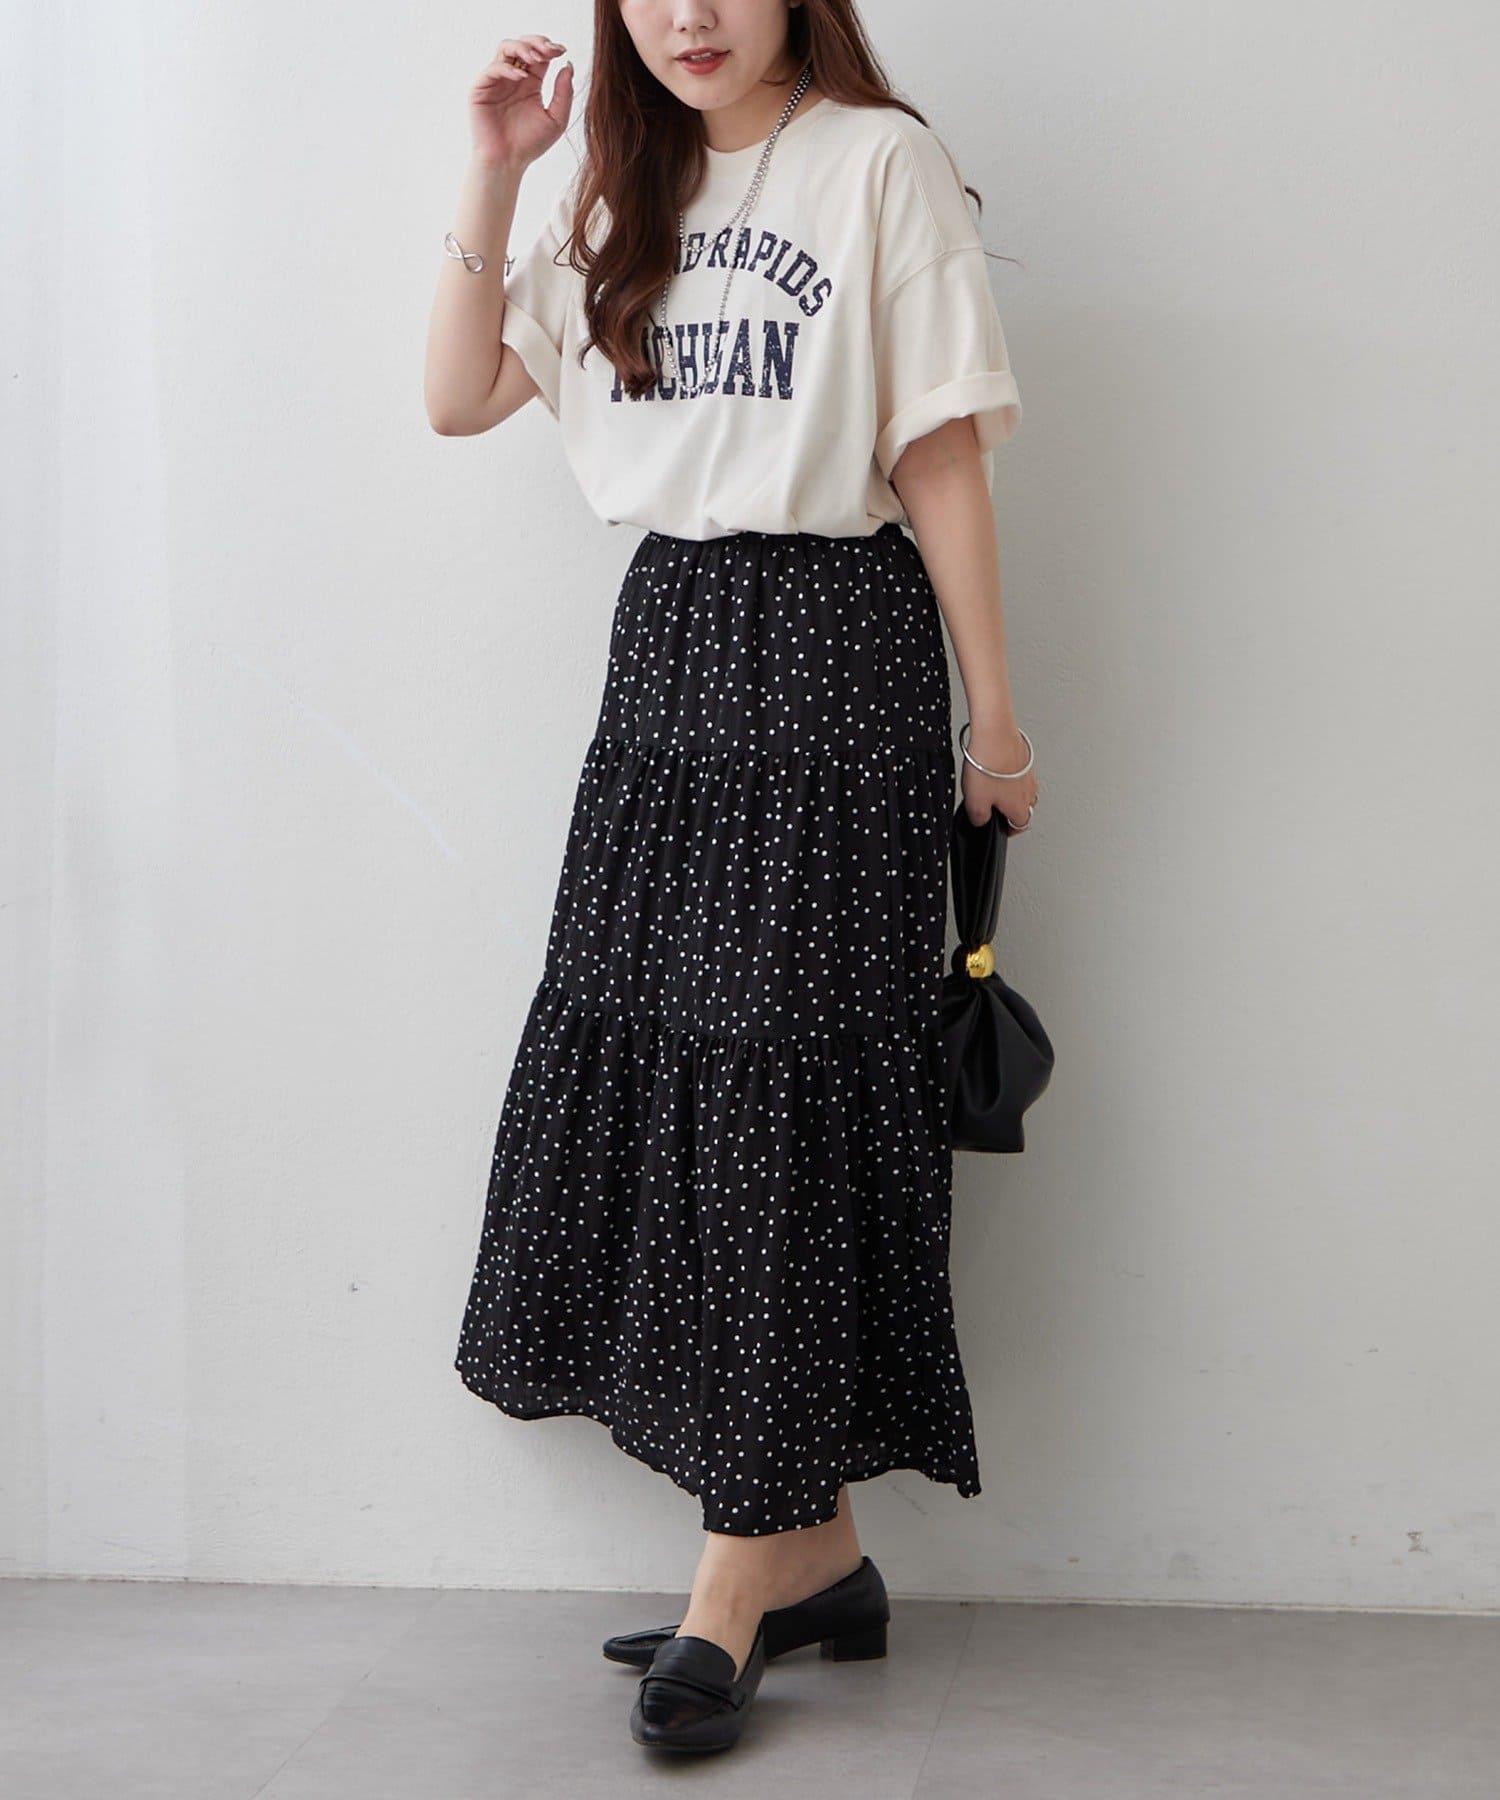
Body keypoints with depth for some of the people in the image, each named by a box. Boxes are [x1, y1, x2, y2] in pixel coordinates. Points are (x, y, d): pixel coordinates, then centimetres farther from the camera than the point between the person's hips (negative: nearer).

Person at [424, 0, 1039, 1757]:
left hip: (834, 643, -6)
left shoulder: (878, 161, -3)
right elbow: (460, 395, 13)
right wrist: (493, 178, 3)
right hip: (668, 639, 6)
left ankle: (751, 1557, 3)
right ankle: (814, 1544, 11)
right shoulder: (625, 192, 16)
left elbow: (941, 453, -6)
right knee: (656, 1064, 1)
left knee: (779, 1081, -6)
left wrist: (991, 719, -6)